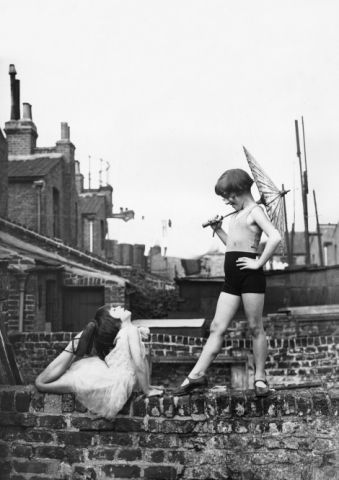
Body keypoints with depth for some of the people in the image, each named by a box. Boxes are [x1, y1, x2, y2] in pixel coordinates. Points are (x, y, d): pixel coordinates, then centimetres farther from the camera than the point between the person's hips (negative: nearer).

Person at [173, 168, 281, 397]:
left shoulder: (255, 211, -5)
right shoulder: (236, 215, 21)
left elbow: (275, 237, -20)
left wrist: (259, 263, -17)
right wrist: (218, 230, 14)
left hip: (250, 275, -8)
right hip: (231, 277, 8)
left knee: (255, 328, 1)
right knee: (217, 327, 4)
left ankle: (260, 378, 11)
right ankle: (197, 374, 3)